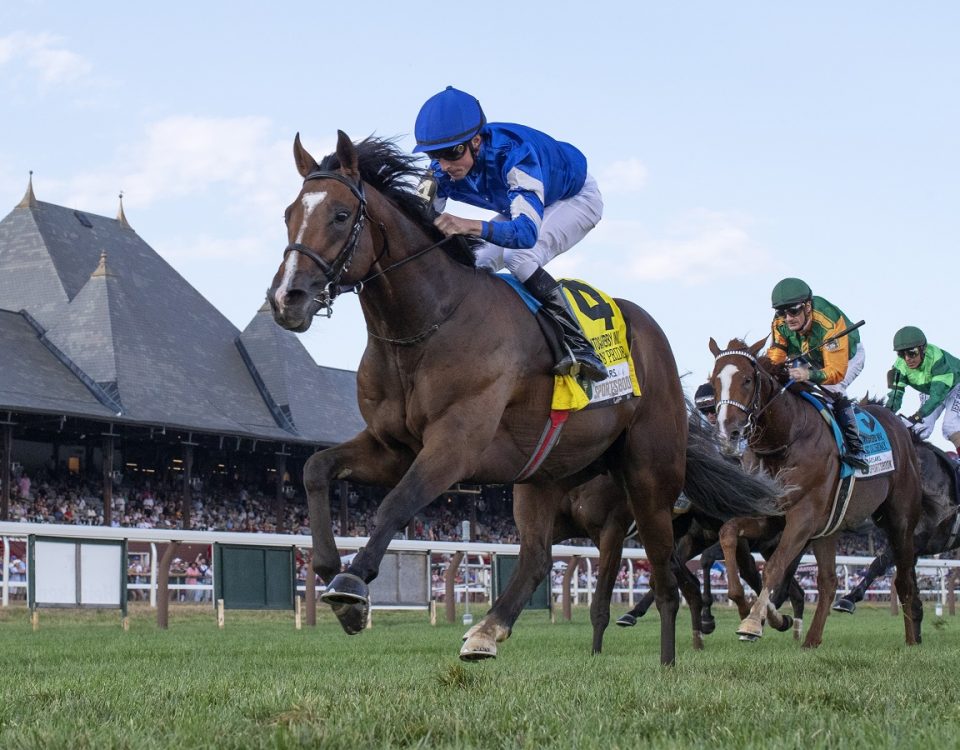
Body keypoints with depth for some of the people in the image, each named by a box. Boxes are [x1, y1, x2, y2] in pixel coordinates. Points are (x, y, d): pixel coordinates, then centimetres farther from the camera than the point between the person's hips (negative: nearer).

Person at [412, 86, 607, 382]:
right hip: (523, 205, 7)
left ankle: (578, 344, -28)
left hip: (575, 198, -7)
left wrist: (470, 226, -72)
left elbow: (527, 231, -55)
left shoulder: (514, 154, -43)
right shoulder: (441, 171, -23)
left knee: (519, 256, -32)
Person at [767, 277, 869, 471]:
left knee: (832, 390, -30)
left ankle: (855, 448, -24)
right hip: (813, 360, 7)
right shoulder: (780, 323, -26)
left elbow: (837, 371, -47)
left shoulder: (829, 323, -44)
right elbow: (775, 356, -17)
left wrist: (809, 375, -66)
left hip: (848, 356, -7)